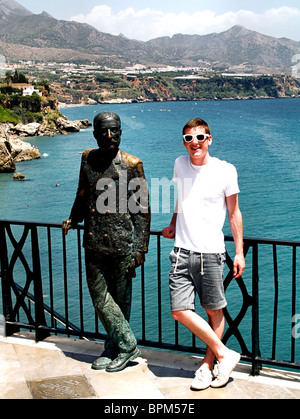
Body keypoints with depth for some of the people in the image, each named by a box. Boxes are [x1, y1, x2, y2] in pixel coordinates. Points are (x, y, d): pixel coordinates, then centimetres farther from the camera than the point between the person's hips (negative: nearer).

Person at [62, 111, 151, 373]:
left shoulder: (131, 165, -6)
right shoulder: (88, 159, 8)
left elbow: (142, 209, -6)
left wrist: (140, 249, -8)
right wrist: (73, 220, 11)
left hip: (122, 243, -4)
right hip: (94, 243, 5)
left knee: (120, 298, 7)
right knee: (100, 296, 5)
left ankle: (120, 348, 22)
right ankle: (127, 345, 19)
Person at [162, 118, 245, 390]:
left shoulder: (225, 171, -4)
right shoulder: (180, 165, 8)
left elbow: (234, 213, 3)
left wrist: (240, 252, 2)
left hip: (211, 252, -3)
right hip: (182, 251, 3)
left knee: (214, 311, 6)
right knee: (180, 311, -5)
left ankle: (208, 365, 23)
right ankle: (225, 354, 8)